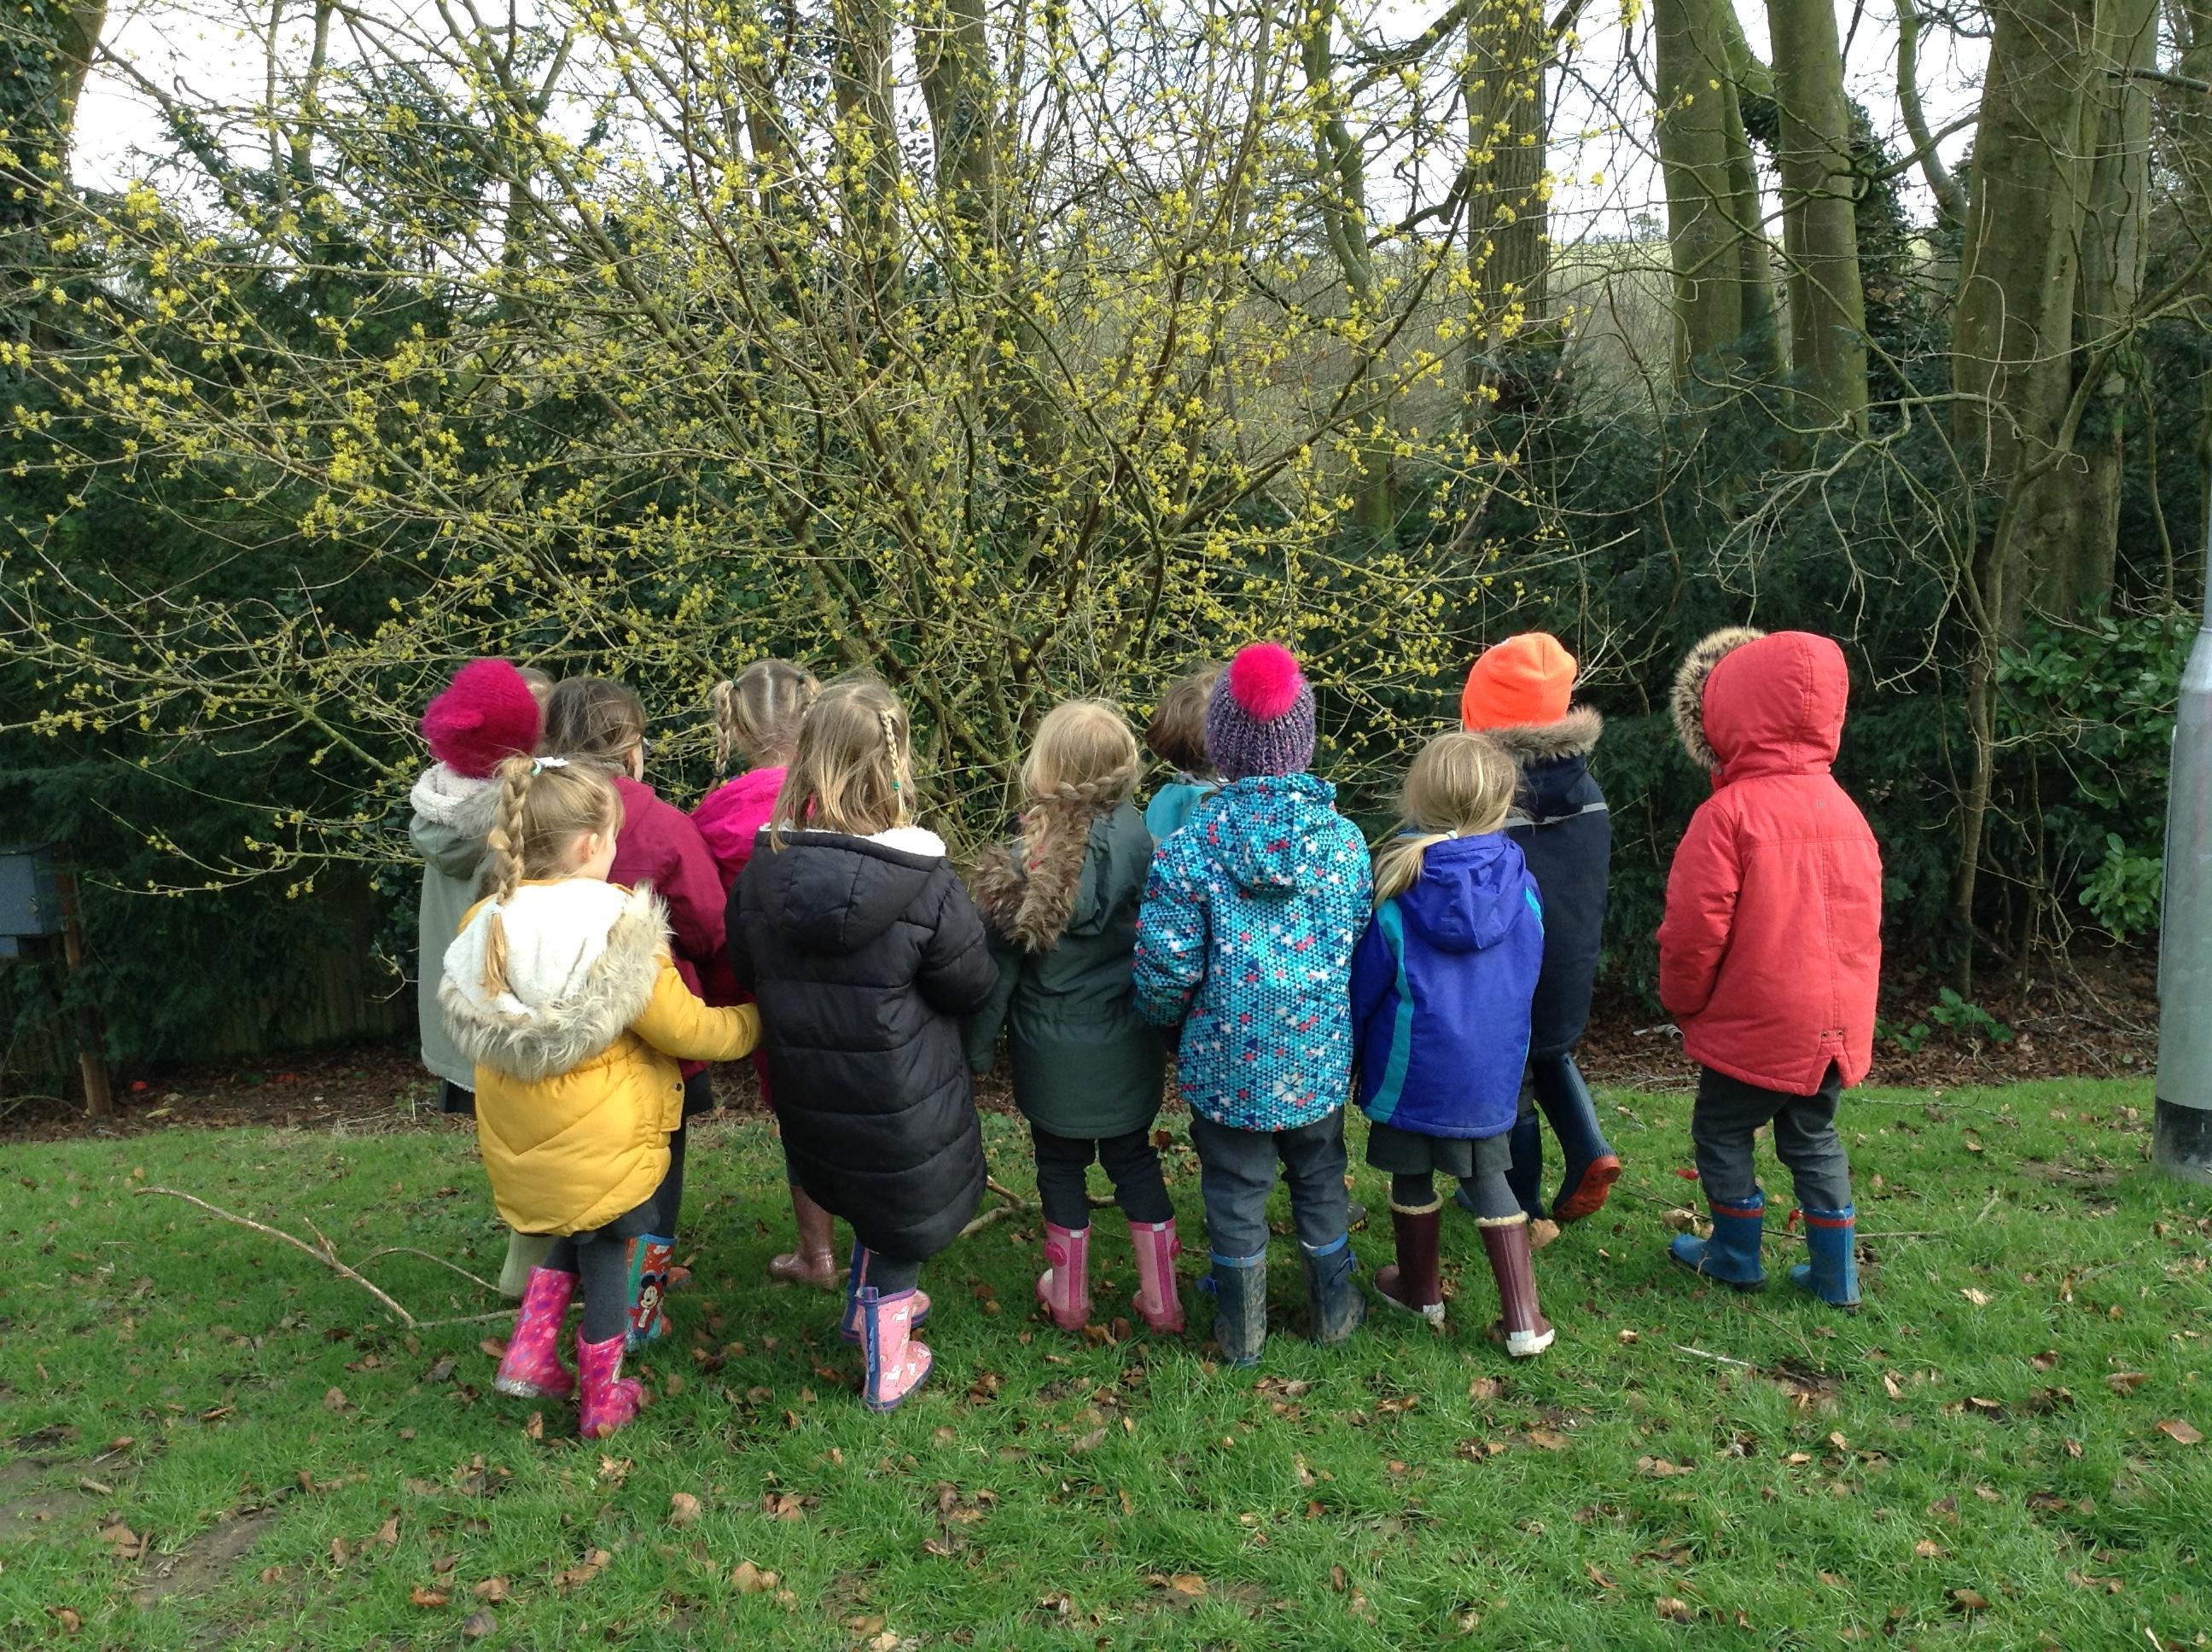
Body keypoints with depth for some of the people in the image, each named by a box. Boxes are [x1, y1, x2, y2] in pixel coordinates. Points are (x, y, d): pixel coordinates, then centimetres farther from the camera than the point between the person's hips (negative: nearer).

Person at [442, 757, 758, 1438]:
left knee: (573, 1235, 30)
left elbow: (471, 1022, 7)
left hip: (520, 1143, 6)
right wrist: (751, 1022, 1)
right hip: (599, 1140, -5)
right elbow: (685, 1029, -15)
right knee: (605, 1255, 14)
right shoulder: (617, 929, -21)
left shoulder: (486, 926, -4)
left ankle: (531, 1350, 20)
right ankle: (601, 1401, 27)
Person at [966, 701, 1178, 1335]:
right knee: (1133, 1158, 19)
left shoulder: (1023, 862, -19)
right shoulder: (1141, 844, -15)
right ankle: (1160, 1299, 27)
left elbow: (999, 968, -11)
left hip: (1053, 1051, -2)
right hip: (1128, 1045, 2)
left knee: (1061, 1164, 18)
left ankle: (1068, 1295, 32)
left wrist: (977, 1050, 0)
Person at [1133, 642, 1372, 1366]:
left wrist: (1162, 1022, 7)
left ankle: (1241, 1330, 30)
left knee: (1236, 1196, 15)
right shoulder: (1344, 839, -8)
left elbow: (1166, 967, -15)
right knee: (1320, 1182, 23)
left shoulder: (1190, 848, -18)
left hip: (1228, 1062, -2)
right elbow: (1364, 947, 0)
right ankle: (1333, 1308, 39)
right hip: (1319, 1060, 2)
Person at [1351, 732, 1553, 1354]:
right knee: (1489, 1175, 14)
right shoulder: (1519, 882, -9)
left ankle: (1420, 1289, 35)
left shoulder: (1398, 887, -16)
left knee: (1413, 1174, 16)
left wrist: (1353, 1047, 9)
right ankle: (1524, 1318, 13)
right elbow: (1529, 972, 5)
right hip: (1494, 1062, 3)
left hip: (1413, 1061, -2)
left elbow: (1367, 980, -7)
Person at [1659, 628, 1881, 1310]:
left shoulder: (1729, 814, -18)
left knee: (1721, 1130, 13)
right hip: (1834, 1022, 6)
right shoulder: (1844, 810, 3)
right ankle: (1835, 1272, 23)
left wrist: (1682, 1002, -1)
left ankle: (1737, 1254, 24)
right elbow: (1863, 921, 11)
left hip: (1753, 1024, -6)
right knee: (1814, 1137, 19)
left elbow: (1695, 929, -18)